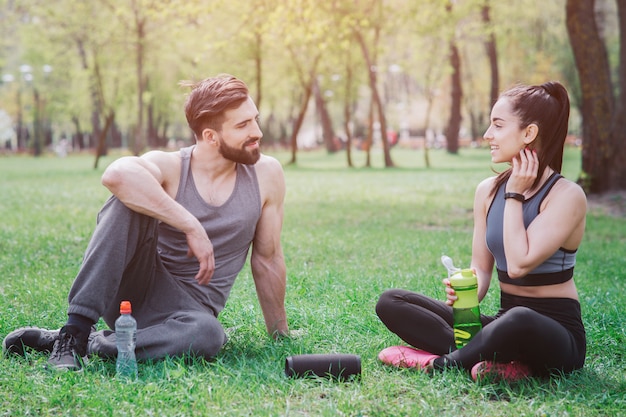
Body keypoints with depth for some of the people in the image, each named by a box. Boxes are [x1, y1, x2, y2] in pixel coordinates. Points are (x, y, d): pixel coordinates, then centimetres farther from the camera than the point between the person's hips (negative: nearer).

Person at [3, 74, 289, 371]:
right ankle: (74, 332, -28)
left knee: (208, 335, -37)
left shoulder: (266, 174, -3)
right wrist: (191, 226, -35)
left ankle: (69, 344, -20)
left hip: (187, 309, 2)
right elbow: (117, 174, -34)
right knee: (131, 201, -28)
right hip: (138, 289, -2)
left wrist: (280, 334, 11)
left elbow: (267, 260, 5)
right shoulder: (169, 167, -10)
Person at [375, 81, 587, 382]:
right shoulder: (488, 190, 6)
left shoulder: (567, 196, -12)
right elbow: (481, 268, 8)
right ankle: (507, 363, -22)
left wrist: (515, 195, -14)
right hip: (504, 322, 7)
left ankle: (440, 362, -16)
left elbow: (519, 264, -23)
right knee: (391, 302, -7)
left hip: (556, 332, -7)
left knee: (519, 319, -44)